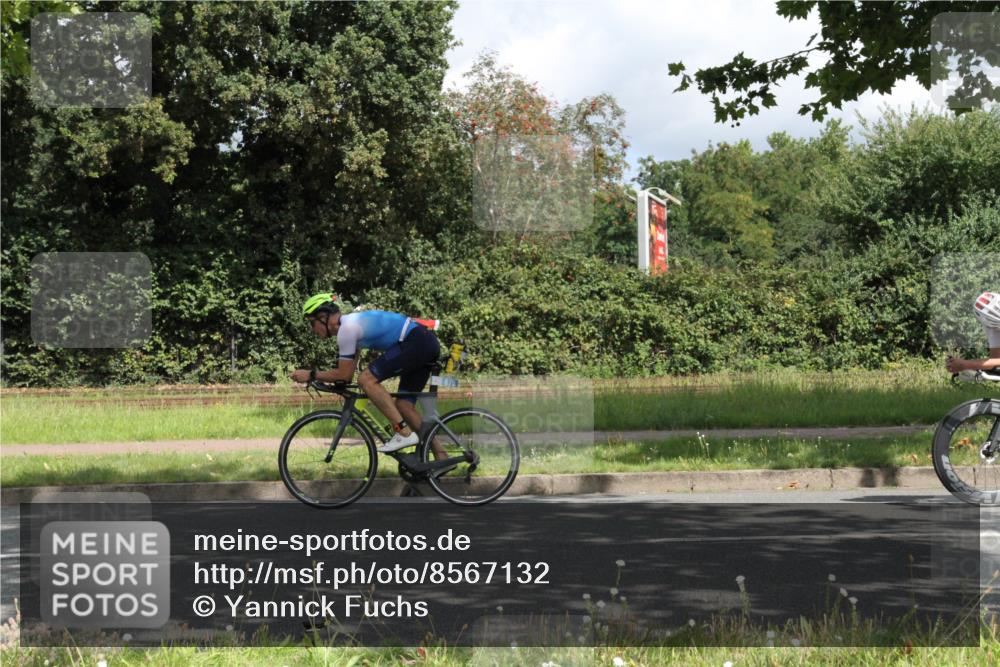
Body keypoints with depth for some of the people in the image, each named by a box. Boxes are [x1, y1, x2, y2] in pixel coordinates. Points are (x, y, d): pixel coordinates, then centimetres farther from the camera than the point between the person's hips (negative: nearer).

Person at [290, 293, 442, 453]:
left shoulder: (346, 329, -11)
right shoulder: (351, 322, 19)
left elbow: (344, 374, -8)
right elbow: (347, 373, 24)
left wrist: (311, 375, 0)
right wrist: (317, 377, 16)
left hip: (415, 342, -10)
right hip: (428, 343, 10)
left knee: (367, 379, -14)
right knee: (404, 406, 10)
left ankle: (405, 434, -14)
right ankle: (441, 460, 9)